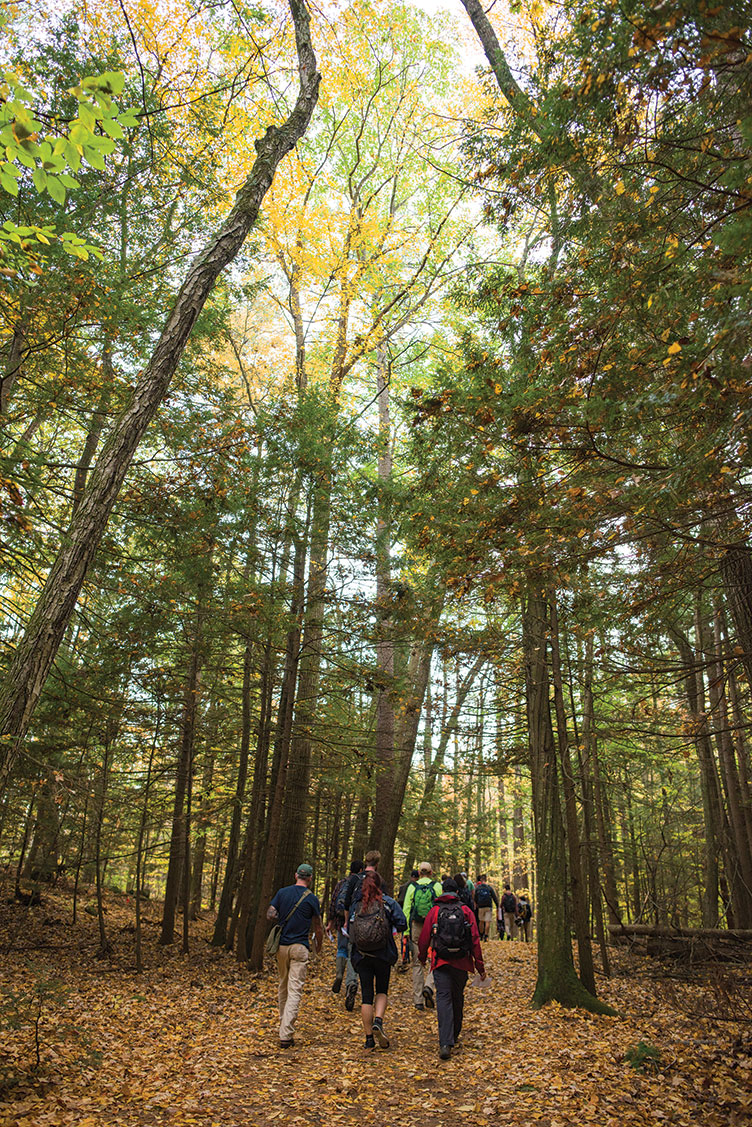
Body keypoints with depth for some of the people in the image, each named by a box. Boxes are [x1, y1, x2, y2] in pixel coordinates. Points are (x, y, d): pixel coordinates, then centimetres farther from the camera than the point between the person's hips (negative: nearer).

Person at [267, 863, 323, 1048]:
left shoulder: (282, 892, 3)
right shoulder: (312, 899, -4)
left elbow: (270, 915, 1)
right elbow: (318, 928, 3)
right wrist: (319, 945, 21)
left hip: (281, 945, 4)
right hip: (300, 947, -4)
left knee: (283, 986, 20)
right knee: (295, 990, -4)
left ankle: (284, 1025, 33)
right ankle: (285, 1035, -11)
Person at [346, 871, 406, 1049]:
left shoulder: (356, 904, -1)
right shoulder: (388, 902, -7)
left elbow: (349, 929, 8)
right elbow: (402, 925, -10)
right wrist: (390, 926, 9)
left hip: (361, 956, 1)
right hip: (383, 955, -1)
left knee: (366, 995, 8)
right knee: (382, 991, 16)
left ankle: (369, 1037, 9)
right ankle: (378, 1021, -8)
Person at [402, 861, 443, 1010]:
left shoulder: (412, 887, 2)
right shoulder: (437, 886, -1)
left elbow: (406, 910, 1)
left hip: (416, 927, 1)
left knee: (417, 963, 9)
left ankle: (418, 1000, 10)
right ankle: (429, 986, -11)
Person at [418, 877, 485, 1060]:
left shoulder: (435, 911, 1)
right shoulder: (466, 911, 3)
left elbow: (424, 938, 4)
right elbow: (475, 939, -1)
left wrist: (422, 957, 23)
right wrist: (480, 966, 4)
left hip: (441, 962, -2)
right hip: (461, 963, 2)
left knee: (443, 999, -5)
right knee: (458, 999, 19)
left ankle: (445, 1043, -18)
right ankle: (454, 1036, 34)